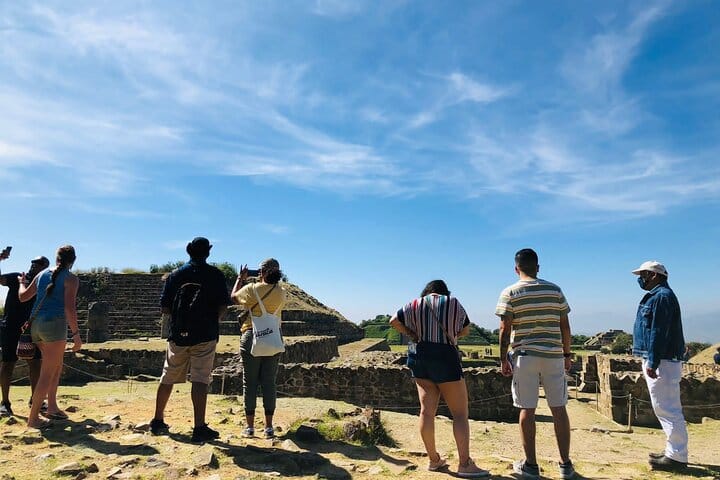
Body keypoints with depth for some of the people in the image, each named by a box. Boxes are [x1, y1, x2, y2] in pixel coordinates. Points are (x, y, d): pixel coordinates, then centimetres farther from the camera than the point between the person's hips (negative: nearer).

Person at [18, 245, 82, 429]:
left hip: (36, 324, 8)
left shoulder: (42, 274, 13)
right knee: (47, 373, -1)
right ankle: (33, 418, 2)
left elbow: (23, 297, 22)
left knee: (57, 366, 21)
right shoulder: (71, 279, -7)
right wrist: (76, 334, -12)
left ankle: (52, 408, 26)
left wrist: (22, 282, 42)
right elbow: (69, 308, -16)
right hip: (54, 324, -8)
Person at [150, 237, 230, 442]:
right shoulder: (215, 275, -3)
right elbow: (223, 306, -7)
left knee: (167, 378, 16)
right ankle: (200, 427, -6)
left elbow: (164, 307, 4)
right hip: (205, 335, -3)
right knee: (200, 380, -4)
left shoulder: (175, 275, 5)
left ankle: (158, 421, 28)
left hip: (178, 334, 3)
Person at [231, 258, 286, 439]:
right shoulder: (281, 293, -1)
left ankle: (249, 426, 12)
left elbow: (233, 297, 11)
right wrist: (257, 282, 24)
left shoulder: (252, 289, -8)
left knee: (250, 383, 7)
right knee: (269, 383, 7)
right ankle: (269, 427, 11)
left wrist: (240, 278, 24)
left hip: (251, 337, -2)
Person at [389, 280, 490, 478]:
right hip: (445, 358, -4)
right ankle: (465, 464, -5)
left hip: (419, 357, 4)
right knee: (460, 412, 0)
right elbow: (465, 330, 13)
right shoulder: (454, 303, 3)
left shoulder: (415, 304, 7)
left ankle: (433, 459, 14)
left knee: (427, 410, 6)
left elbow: (393, 321, 1)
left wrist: (412, 334, 8)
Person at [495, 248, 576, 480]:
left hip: (524, 356, -2)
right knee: (559, 409, 9)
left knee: (527, 410, 4)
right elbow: (564, 325, 6)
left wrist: (503, 359, 0)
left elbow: (505, 329, -7)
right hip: (553, 355, 3)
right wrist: (567, 354, 14)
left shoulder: (510, 293, -3)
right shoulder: (555, 290, 5)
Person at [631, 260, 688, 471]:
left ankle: (677, 457, 0)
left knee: (667, 408, -6)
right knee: (667, 408, 16)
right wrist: (651, 362, 21)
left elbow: (659, 333, -22)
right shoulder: (656, 296, 18)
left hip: (662, 362, -11)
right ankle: (674, 451, 25)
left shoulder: (662, 296, -15)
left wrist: (652, 363, -23)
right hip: (661, 361, 11)